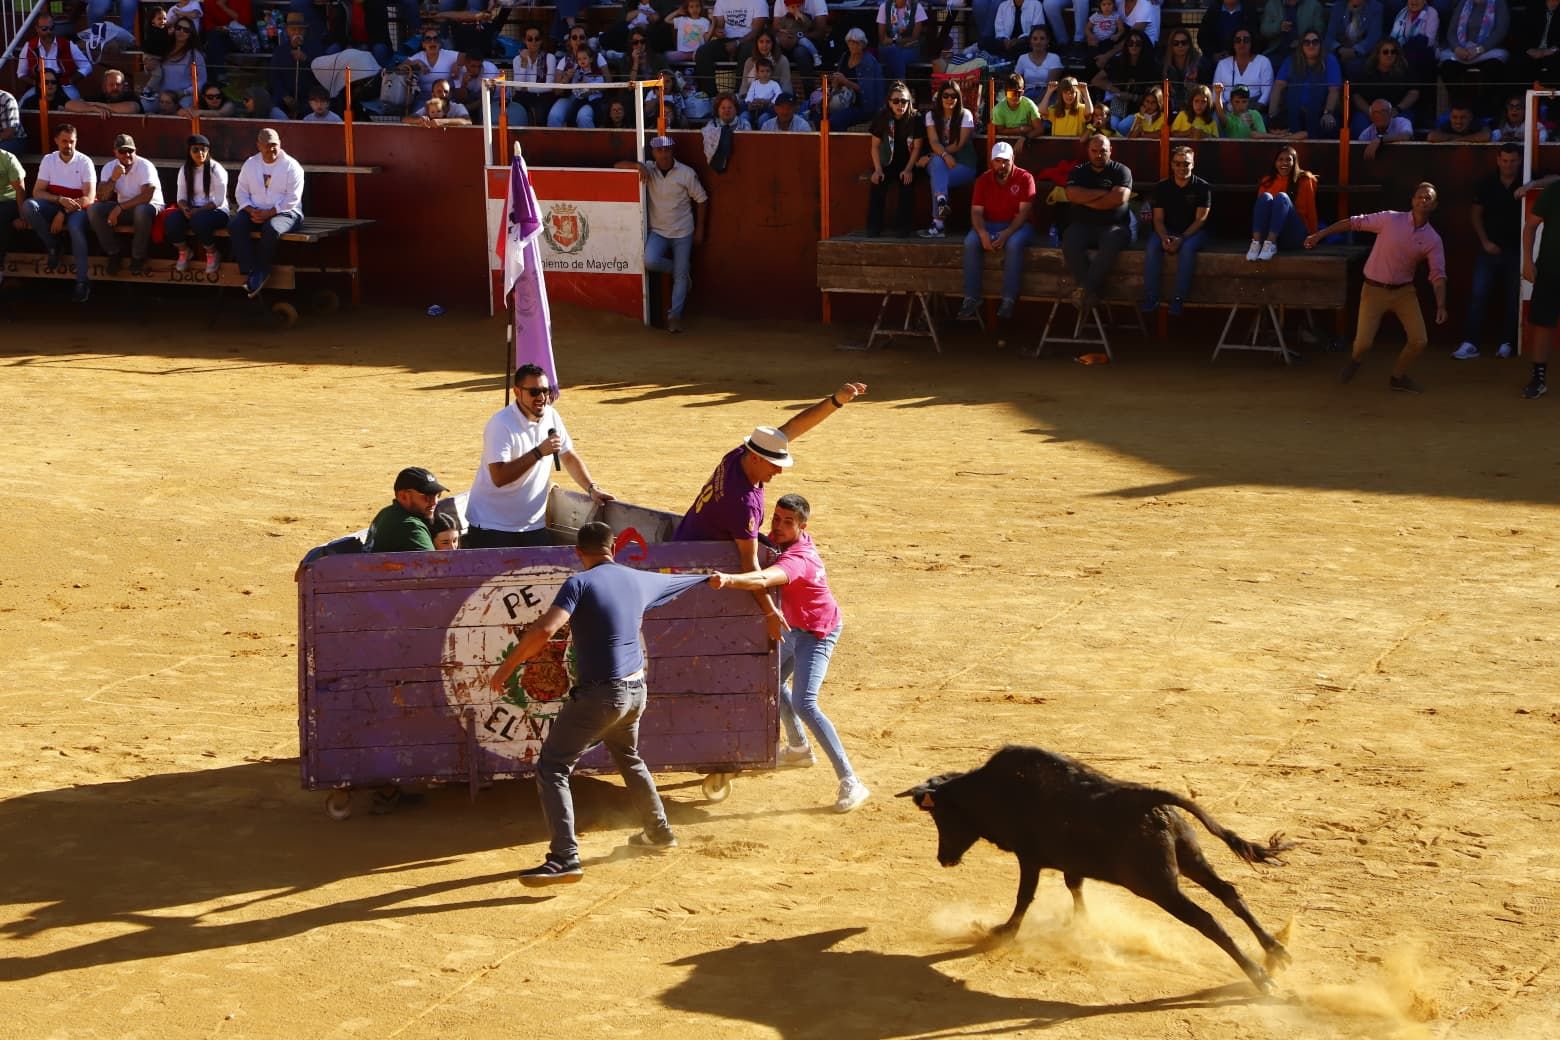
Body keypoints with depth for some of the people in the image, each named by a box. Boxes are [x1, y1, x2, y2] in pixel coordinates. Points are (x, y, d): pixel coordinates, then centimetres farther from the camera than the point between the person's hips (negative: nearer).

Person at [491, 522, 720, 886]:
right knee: (629, 759, 33)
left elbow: (544, 630, -26)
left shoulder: (580, 583, -13)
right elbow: (677, 581, 28)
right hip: (635, 691, 7)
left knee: (552, 768, -4)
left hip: (599, 694, -7)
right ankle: (659, 832, 45)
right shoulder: (640, 580, 7)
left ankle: (565, 859, -17)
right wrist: (709, 577, 50)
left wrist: (506, 667, -16)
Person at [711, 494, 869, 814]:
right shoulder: (779, 539, -7)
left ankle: (849, 782, -23)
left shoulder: (798, 559, -34)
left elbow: (764, 579, -54)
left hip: (818, 632, -10)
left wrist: (729, 580, -72)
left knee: (803, 704, -22)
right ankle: (798, 748, 50)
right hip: (794, 627, 10)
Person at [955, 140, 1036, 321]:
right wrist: (982, 233, -23)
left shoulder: (1024, 178, -5)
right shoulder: (983, 180, 5)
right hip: (989, 225, 3)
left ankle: (1008, 300, -35)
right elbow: (976, 212, -2)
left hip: (1016, 226, -3)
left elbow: (1023, 212, -13)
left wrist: (1006, 233, -27)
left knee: (1014, 244, -37)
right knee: (970, 242, -28)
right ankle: (971, 298, -27)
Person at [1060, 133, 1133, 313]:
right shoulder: (1078, 171, 12)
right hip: (1082, 225, 2)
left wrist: (1086, 200, -6)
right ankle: (1091, 291, -27)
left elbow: (1119, 198, -12)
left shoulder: (1121, 171, 5)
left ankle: (1086, 289, -31)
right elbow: (1072, 195, -7)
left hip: (1113, 225, -2)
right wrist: (1103, 193, -8)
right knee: (1070, 242, -34)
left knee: (1112, 242, -39)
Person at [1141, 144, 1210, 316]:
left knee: (1187, 248, -37)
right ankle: (1150, 298, -27)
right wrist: (1164, 237, -20)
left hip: (1193, 231, -3)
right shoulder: (1162, 187, 5)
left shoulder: (1202, 187, -4)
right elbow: (1158, 218, 2)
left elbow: (1200, 219, -10)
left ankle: (1178, 299, -33)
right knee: (1152, 247, -29)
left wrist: (1182, 238, -24)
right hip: (1167, 230, 3)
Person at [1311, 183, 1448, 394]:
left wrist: (1441, 306, -20)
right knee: (1364, 342, -11)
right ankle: (1355, 361, 28)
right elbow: (1354, 222, -9)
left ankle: (1398, 377, 21)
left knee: (1419, 340, -6)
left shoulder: (1433, 240, -6)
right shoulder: (1390, 219, -13)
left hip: (1404, 291, 3)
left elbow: (1438, 275, -7)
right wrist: (1320, 234, -11)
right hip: (1375, 289, -3)